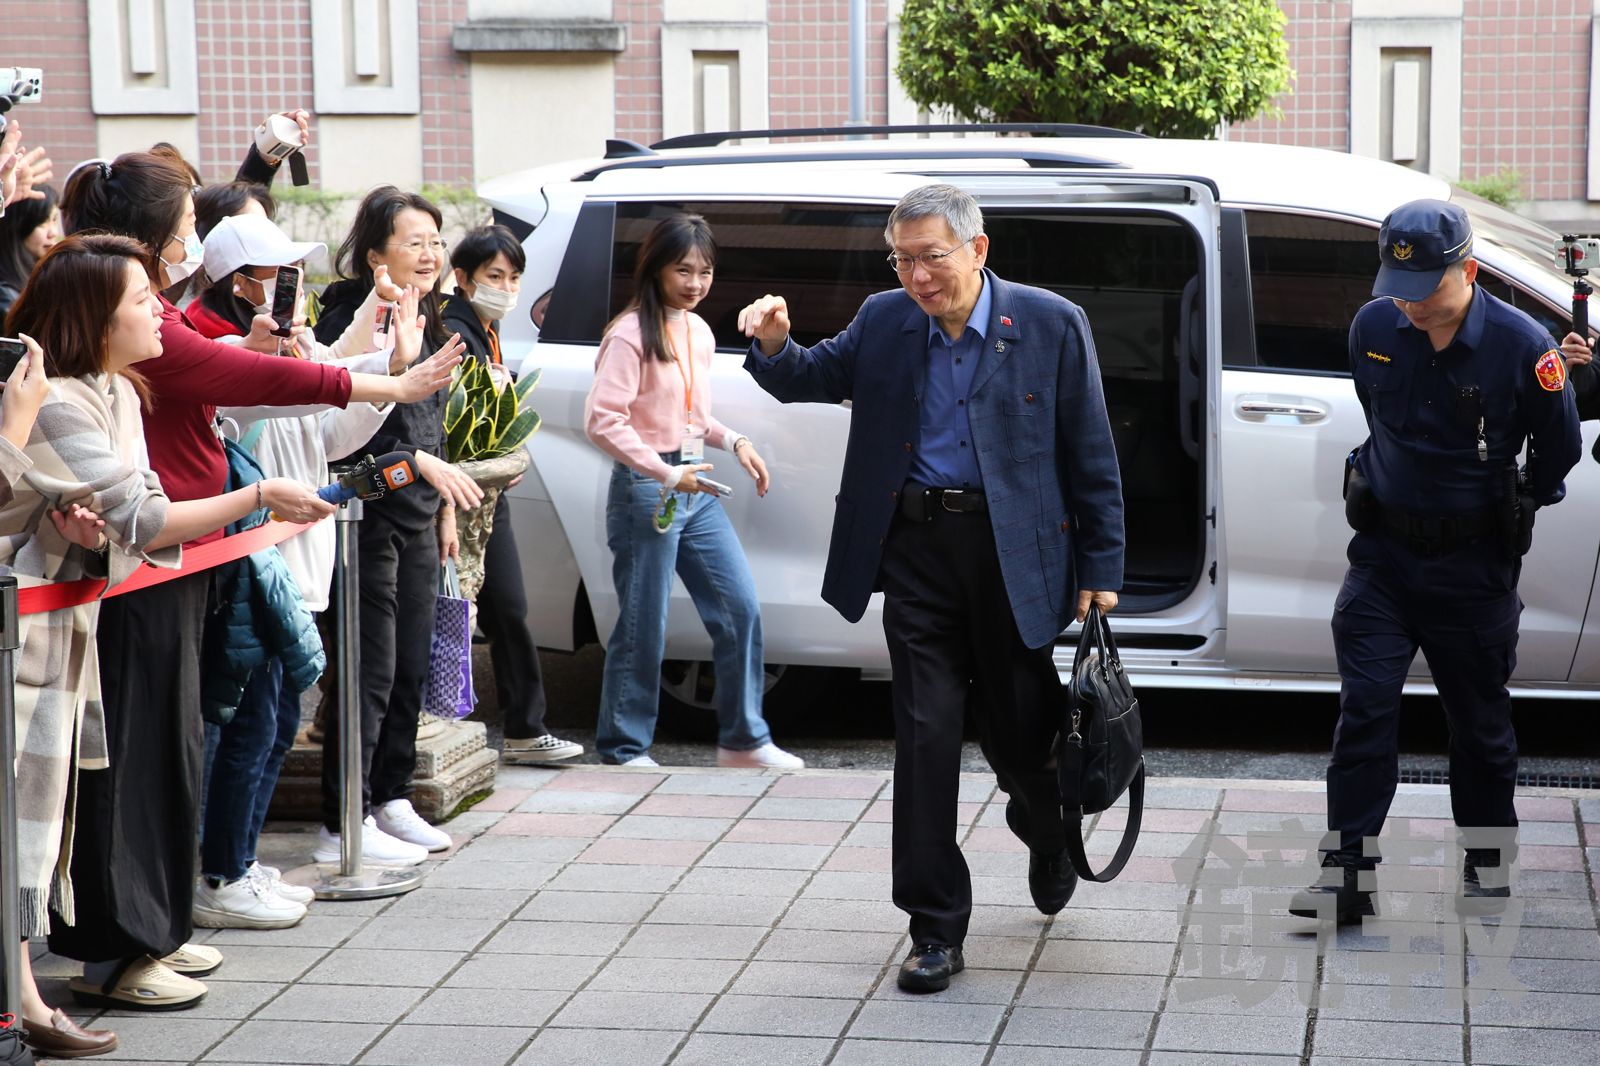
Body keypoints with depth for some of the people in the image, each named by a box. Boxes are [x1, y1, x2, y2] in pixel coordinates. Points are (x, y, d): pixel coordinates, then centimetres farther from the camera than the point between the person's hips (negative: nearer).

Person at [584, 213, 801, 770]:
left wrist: (734, 442, 6)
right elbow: (602, 420, -19)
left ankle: (743, 739, 16)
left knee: (741, 610, 5)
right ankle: (625, 750, 14)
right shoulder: (631, 334, -12)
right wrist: (666, 474, -22)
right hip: (646, 491, -8)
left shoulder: (699, 332, 12)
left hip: (696, 490, 8)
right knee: (644, 630, 0)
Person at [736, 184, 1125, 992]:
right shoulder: (884, 322, 4)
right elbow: (813, 378, 18)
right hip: (917, 551, 2)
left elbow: (1092, 458, -1)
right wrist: (774, 346, -6)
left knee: (1020, 728, 10)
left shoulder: (1051, 325, -4)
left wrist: (1101, 570, -4)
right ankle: (936, 928, 6)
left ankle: (1045, 835, 46)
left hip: (1013, 553, -2)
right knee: (925, 734, -1)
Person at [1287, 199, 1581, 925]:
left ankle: (1488, 864, 25)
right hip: (1383, 551, 2)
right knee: (1364, 709, -5)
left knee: (1479, 717, 9)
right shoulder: (1373, 327, -5)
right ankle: (1347, 872, -3)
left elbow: (1558, 449, 1)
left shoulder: (1521, 345, -15)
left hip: (1472, 565, -2)